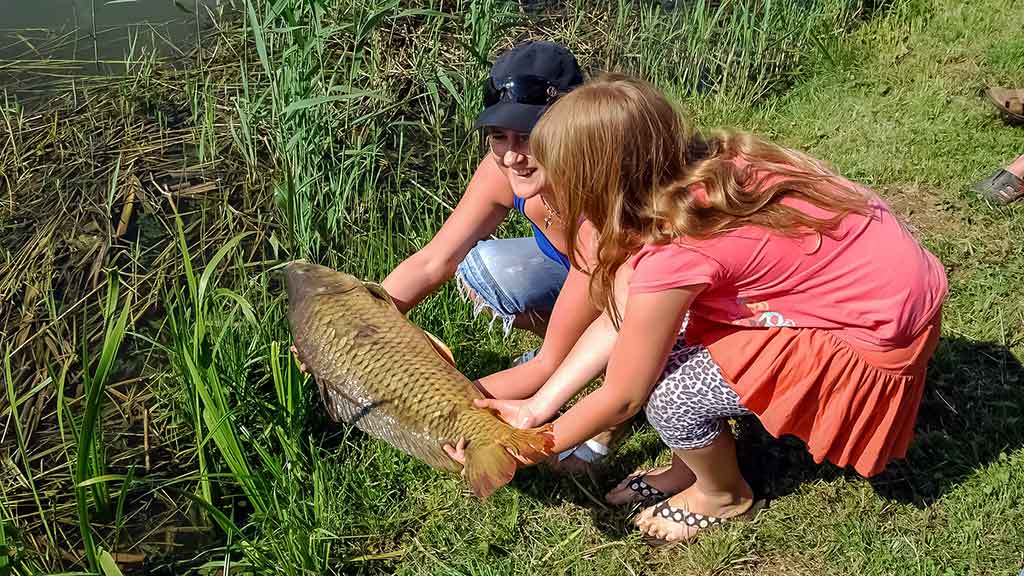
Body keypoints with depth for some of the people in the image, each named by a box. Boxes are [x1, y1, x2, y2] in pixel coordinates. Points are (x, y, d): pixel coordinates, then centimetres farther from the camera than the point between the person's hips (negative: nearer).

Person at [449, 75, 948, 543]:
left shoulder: (676, 250, -30)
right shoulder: (689, 177, -7)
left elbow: (622, 398, -16)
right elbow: (622, 316, 2)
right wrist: (537, 406, 2)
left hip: (878, 337, -8)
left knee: (669, 395, -13)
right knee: (656, 332, 3)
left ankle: (724, 496, 18)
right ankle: (691, 466, 21)